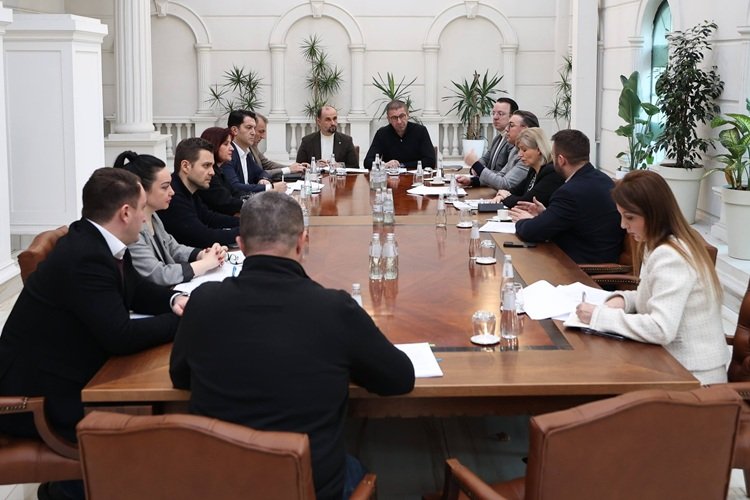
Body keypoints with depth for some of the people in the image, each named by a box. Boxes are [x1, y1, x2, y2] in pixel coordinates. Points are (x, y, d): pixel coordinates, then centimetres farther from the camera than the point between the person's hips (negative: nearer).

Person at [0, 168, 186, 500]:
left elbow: (137, 291, 18)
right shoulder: (84, 258, -27)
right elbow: (121, 336, -29)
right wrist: (181, 320, -17)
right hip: (37, 397, -10)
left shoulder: (97, 242, 2)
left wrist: (174, 300, -2)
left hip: (66, 375, 10)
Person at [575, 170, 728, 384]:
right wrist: (622, 299, 0)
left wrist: (599, 316, -23)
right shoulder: (666, 245, 8)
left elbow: (661, 329, -31)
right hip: (678, 365, 9)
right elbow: (652, 297, 20)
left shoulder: (670, 257, -23)